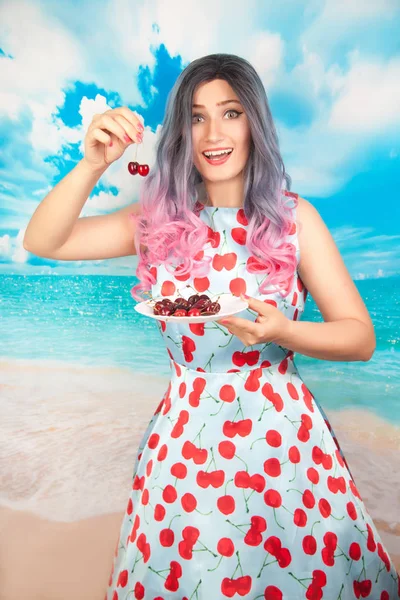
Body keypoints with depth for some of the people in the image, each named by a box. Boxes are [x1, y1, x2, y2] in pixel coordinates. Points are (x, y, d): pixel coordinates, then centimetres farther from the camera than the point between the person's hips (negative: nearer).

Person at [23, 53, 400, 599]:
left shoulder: (294, 217, -4)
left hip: (283, 436, 0)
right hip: (186, 439, 2)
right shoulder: (159, 221, 1)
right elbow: (42, 242, -1)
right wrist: (93, 165, -14)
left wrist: (283, 332, -21)